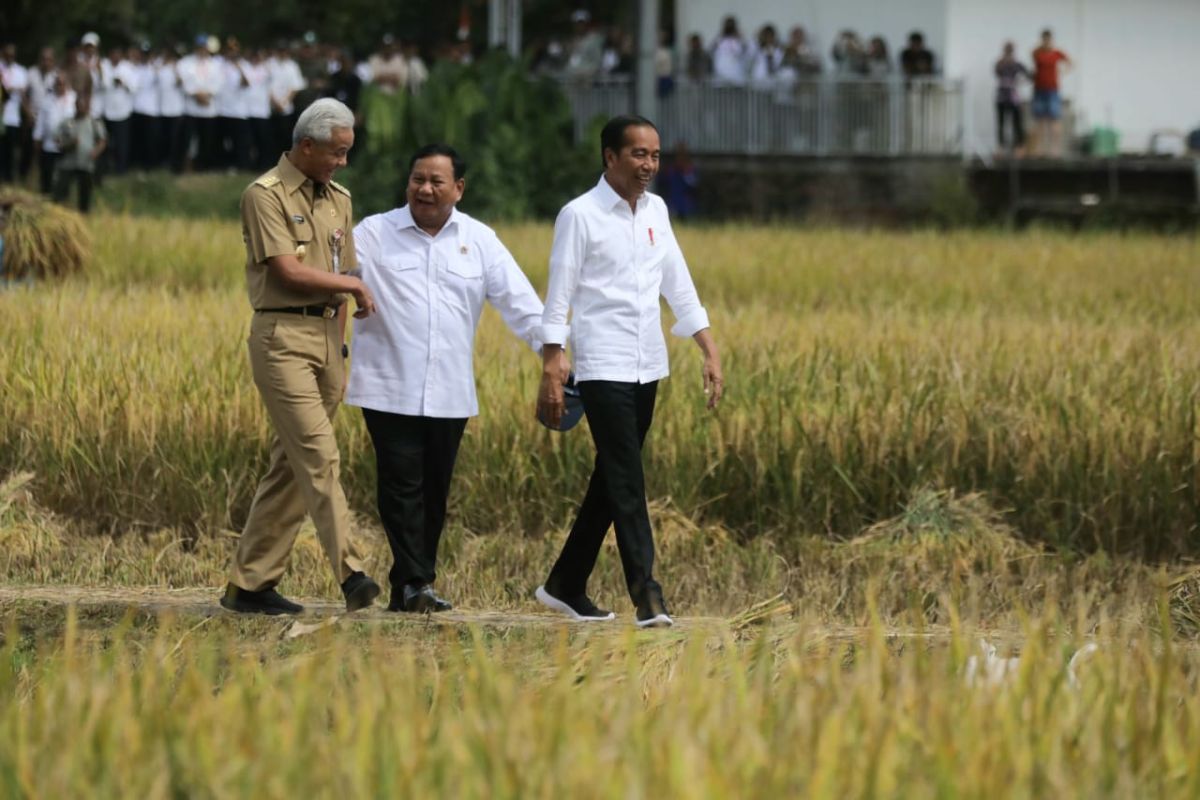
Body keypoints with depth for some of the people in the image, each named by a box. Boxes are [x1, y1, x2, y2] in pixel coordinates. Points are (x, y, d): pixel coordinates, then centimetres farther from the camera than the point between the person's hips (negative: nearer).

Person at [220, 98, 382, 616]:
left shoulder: (338, 200, 17)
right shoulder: (266, 195, -6)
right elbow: (288, 271, -14)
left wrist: (339, 349, 14)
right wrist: (354, 285, -3)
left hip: (326, 335, 7)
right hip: (283, 335, -7)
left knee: (290, 465, 6)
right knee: (318, 456, -16)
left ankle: (250, 583, 10)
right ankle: (349, 574, -24)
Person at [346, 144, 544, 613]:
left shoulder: (478, 240, 10)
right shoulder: (375, 234, 3)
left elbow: (518, 301, 6)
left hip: (448, 394, 3)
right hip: (390, 391, -3)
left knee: (434, 492, 7)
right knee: (402, 487, -9)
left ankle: (411, 584, 15)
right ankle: (413, 583, -11)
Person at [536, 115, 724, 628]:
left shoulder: (654, 211, 12)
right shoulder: (580, 215, -7)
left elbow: (678, 286, 16)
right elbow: (558, 298, -7)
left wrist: (710, 352, 10)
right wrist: (551, 371, -12)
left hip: (647, 368, 7)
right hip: (603, 369, -7)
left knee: (611, 480, 12)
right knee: (626, 483, -12)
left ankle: (566, 585, 22)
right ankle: (646, 594, -17)